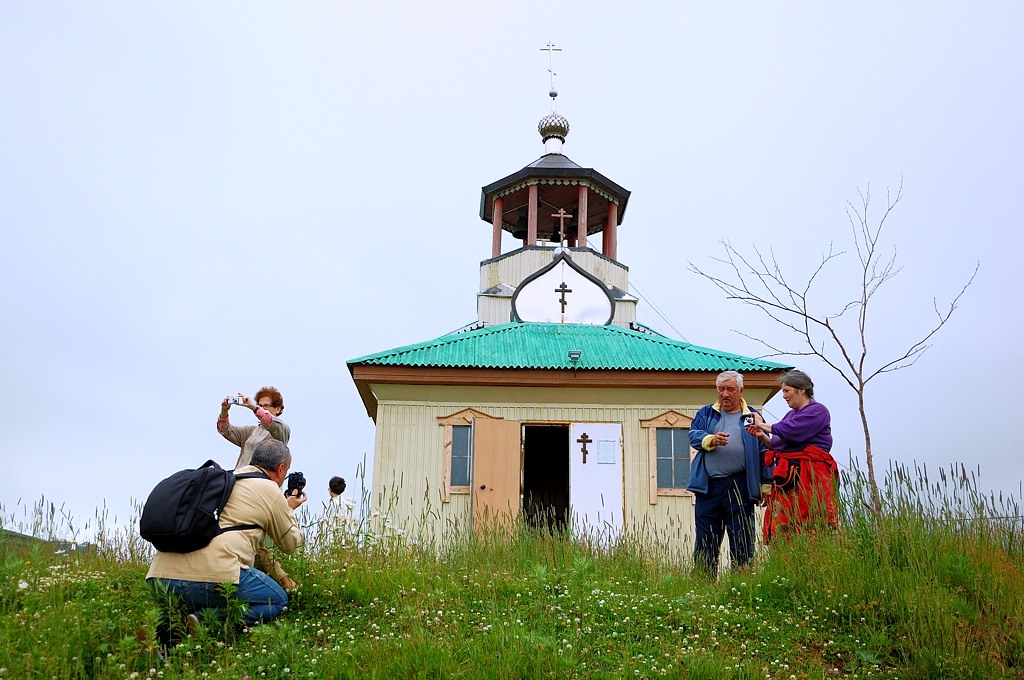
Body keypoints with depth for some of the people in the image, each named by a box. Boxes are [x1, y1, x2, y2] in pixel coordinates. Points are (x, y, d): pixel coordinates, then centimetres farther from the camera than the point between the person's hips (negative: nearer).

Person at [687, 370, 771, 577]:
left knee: (741, 541, 0)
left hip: (739, 488, -2)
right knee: (705, 541, 4)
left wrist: (767, 484, 0)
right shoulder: (705, 414, 17)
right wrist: (711, 439, -21)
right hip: (708, 486, 2)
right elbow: (693, 434, 0)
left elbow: (763, 452, 8)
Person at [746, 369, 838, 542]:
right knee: (782, 530, -2)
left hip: (809, 478, -8)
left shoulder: (817, 410, -2)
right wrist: (763, 436, 6)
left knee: (810, 532, -11)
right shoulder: (791, 414, 24)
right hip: (786, 478, 8)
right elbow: (778, 445, 25)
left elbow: (790, 431, -16)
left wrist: (763, 426, -3)